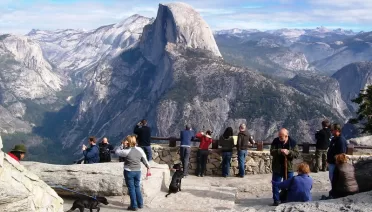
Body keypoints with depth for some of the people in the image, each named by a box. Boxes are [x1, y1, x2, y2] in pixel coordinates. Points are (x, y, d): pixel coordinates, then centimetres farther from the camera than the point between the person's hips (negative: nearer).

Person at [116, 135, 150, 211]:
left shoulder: (126, 151, -17)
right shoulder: (140, 150, -2)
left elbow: (117, 152, -3)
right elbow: (144, 160, 6)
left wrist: (122, 145, 0)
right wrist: (148, 167, 17)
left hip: (129, 172, -5)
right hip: (138, 171, 5)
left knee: (131, 188, 4)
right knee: (137, 187, 18)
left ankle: (134, 206, 8)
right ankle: (140, 204, 24)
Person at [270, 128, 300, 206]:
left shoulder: (292, 142, -6)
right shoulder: (276, 141, -6)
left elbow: (297, 154, -8)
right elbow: (272, 152, -14)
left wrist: (289, 152, -26)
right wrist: (280, 151, -30)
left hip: (288, 168, 0)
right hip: (277, 167, 0)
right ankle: (276, 200, 14)